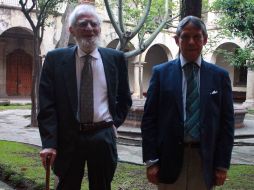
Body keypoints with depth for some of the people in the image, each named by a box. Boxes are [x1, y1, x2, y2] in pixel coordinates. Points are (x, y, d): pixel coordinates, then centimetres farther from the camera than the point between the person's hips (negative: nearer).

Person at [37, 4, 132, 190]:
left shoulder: (115, 58, 2)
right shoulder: (56, 59, -2)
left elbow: (124, 99, 15)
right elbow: (47, 104, -5)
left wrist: (115, 122, 5)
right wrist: (49, 143, -12)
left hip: (103, 137, 1)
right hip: (68, 138, -1)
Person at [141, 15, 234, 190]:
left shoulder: (220, 75, 3)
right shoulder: (161, 72, 0)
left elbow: (227, 122, 3)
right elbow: (149, 118, -1)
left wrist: (223, 165, -1)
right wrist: (151, 161, -5)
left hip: (205, 159, 1)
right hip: (169, 158, -1)